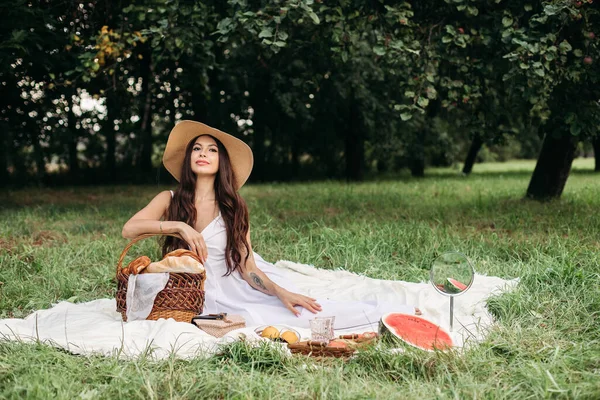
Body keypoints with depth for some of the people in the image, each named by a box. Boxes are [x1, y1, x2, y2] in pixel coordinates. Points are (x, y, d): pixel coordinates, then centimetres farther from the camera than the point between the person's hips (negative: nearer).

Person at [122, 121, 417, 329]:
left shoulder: (233, 208, 0)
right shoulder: (169, 200, -1)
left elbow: (248, 268, -6)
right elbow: (129, 229, -16)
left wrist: (281, 292, -23)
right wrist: (179, 226, -26)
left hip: (237, 286, 1)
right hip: (196, 297, -1)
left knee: (297, 309, -22)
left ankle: (390, 314, -14)